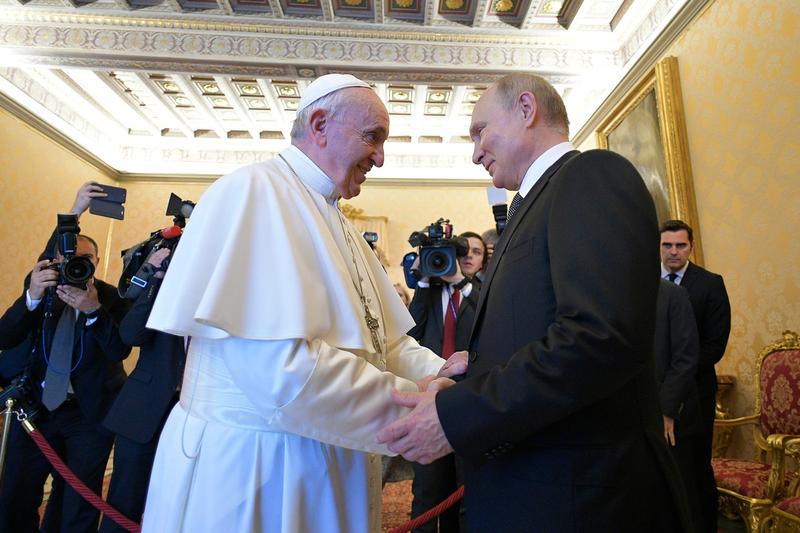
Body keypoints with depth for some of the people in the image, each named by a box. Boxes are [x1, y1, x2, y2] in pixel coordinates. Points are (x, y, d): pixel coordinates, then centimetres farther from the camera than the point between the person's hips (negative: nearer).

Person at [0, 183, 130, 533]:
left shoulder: (110, 296, -8)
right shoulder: (45, 287, 1)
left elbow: (121, 351, -17)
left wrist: (93, 310, -32)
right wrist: (32, 297, -25)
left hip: (90, 413, -2)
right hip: (37, 407, 3)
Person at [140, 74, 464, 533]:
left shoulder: (341, 227, 11)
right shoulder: (253, 192, -16)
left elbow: (382, 340, 9)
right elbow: (278, 365, -27)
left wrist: (437, 372, -9)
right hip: (254, 467, -8)